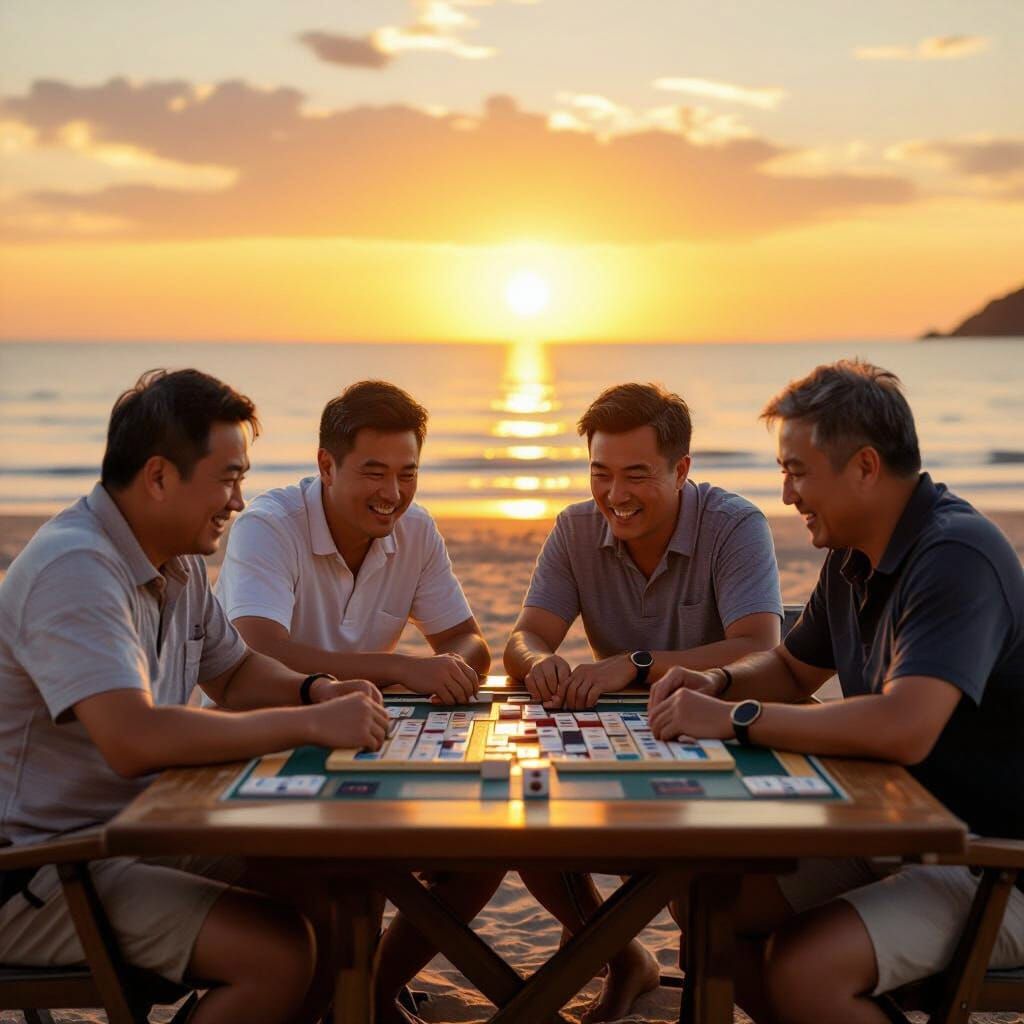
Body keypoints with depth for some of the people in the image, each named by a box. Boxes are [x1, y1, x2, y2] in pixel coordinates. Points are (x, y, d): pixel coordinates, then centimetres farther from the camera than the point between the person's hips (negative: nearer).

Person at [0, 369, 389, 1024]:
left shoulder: (179, 563, 9)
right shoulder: (75, 570, -23)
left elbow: (234, 674, 22)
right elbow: (133, 739, -35)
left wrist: (318, 691, 0)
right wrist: (312, 725, -30)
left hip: (135, 834, 10)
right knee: (278, 953, -23)